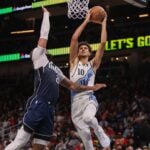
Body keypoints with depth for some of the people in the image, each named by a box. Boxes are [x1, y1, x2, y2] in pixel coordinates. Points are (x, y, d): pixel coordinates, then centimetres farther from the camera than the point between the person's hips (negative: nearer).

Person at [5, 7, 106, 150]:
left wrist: (91, 88, 37)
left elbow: (71, 85, 38)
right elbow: (44, 34, 7)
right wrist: (46, 14, 18)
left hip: (49, 108, 8)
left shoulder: (55, 69, 30)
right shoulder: (38, 56, 9)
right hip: (38, 104, -8)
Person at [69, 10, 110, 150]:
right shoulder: (74, 62, 10)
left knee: (88, 117, -34)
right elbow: (74, 39, 1)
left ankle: (100, 132, -5)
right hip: (75, 102, 2)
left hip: (89, 99, -2)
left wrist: (103, 23, 4)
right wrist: (86, 21, 2)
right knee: (85, 134, 1)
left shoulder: (93, 64, 10)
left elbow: (103, 43, 1)